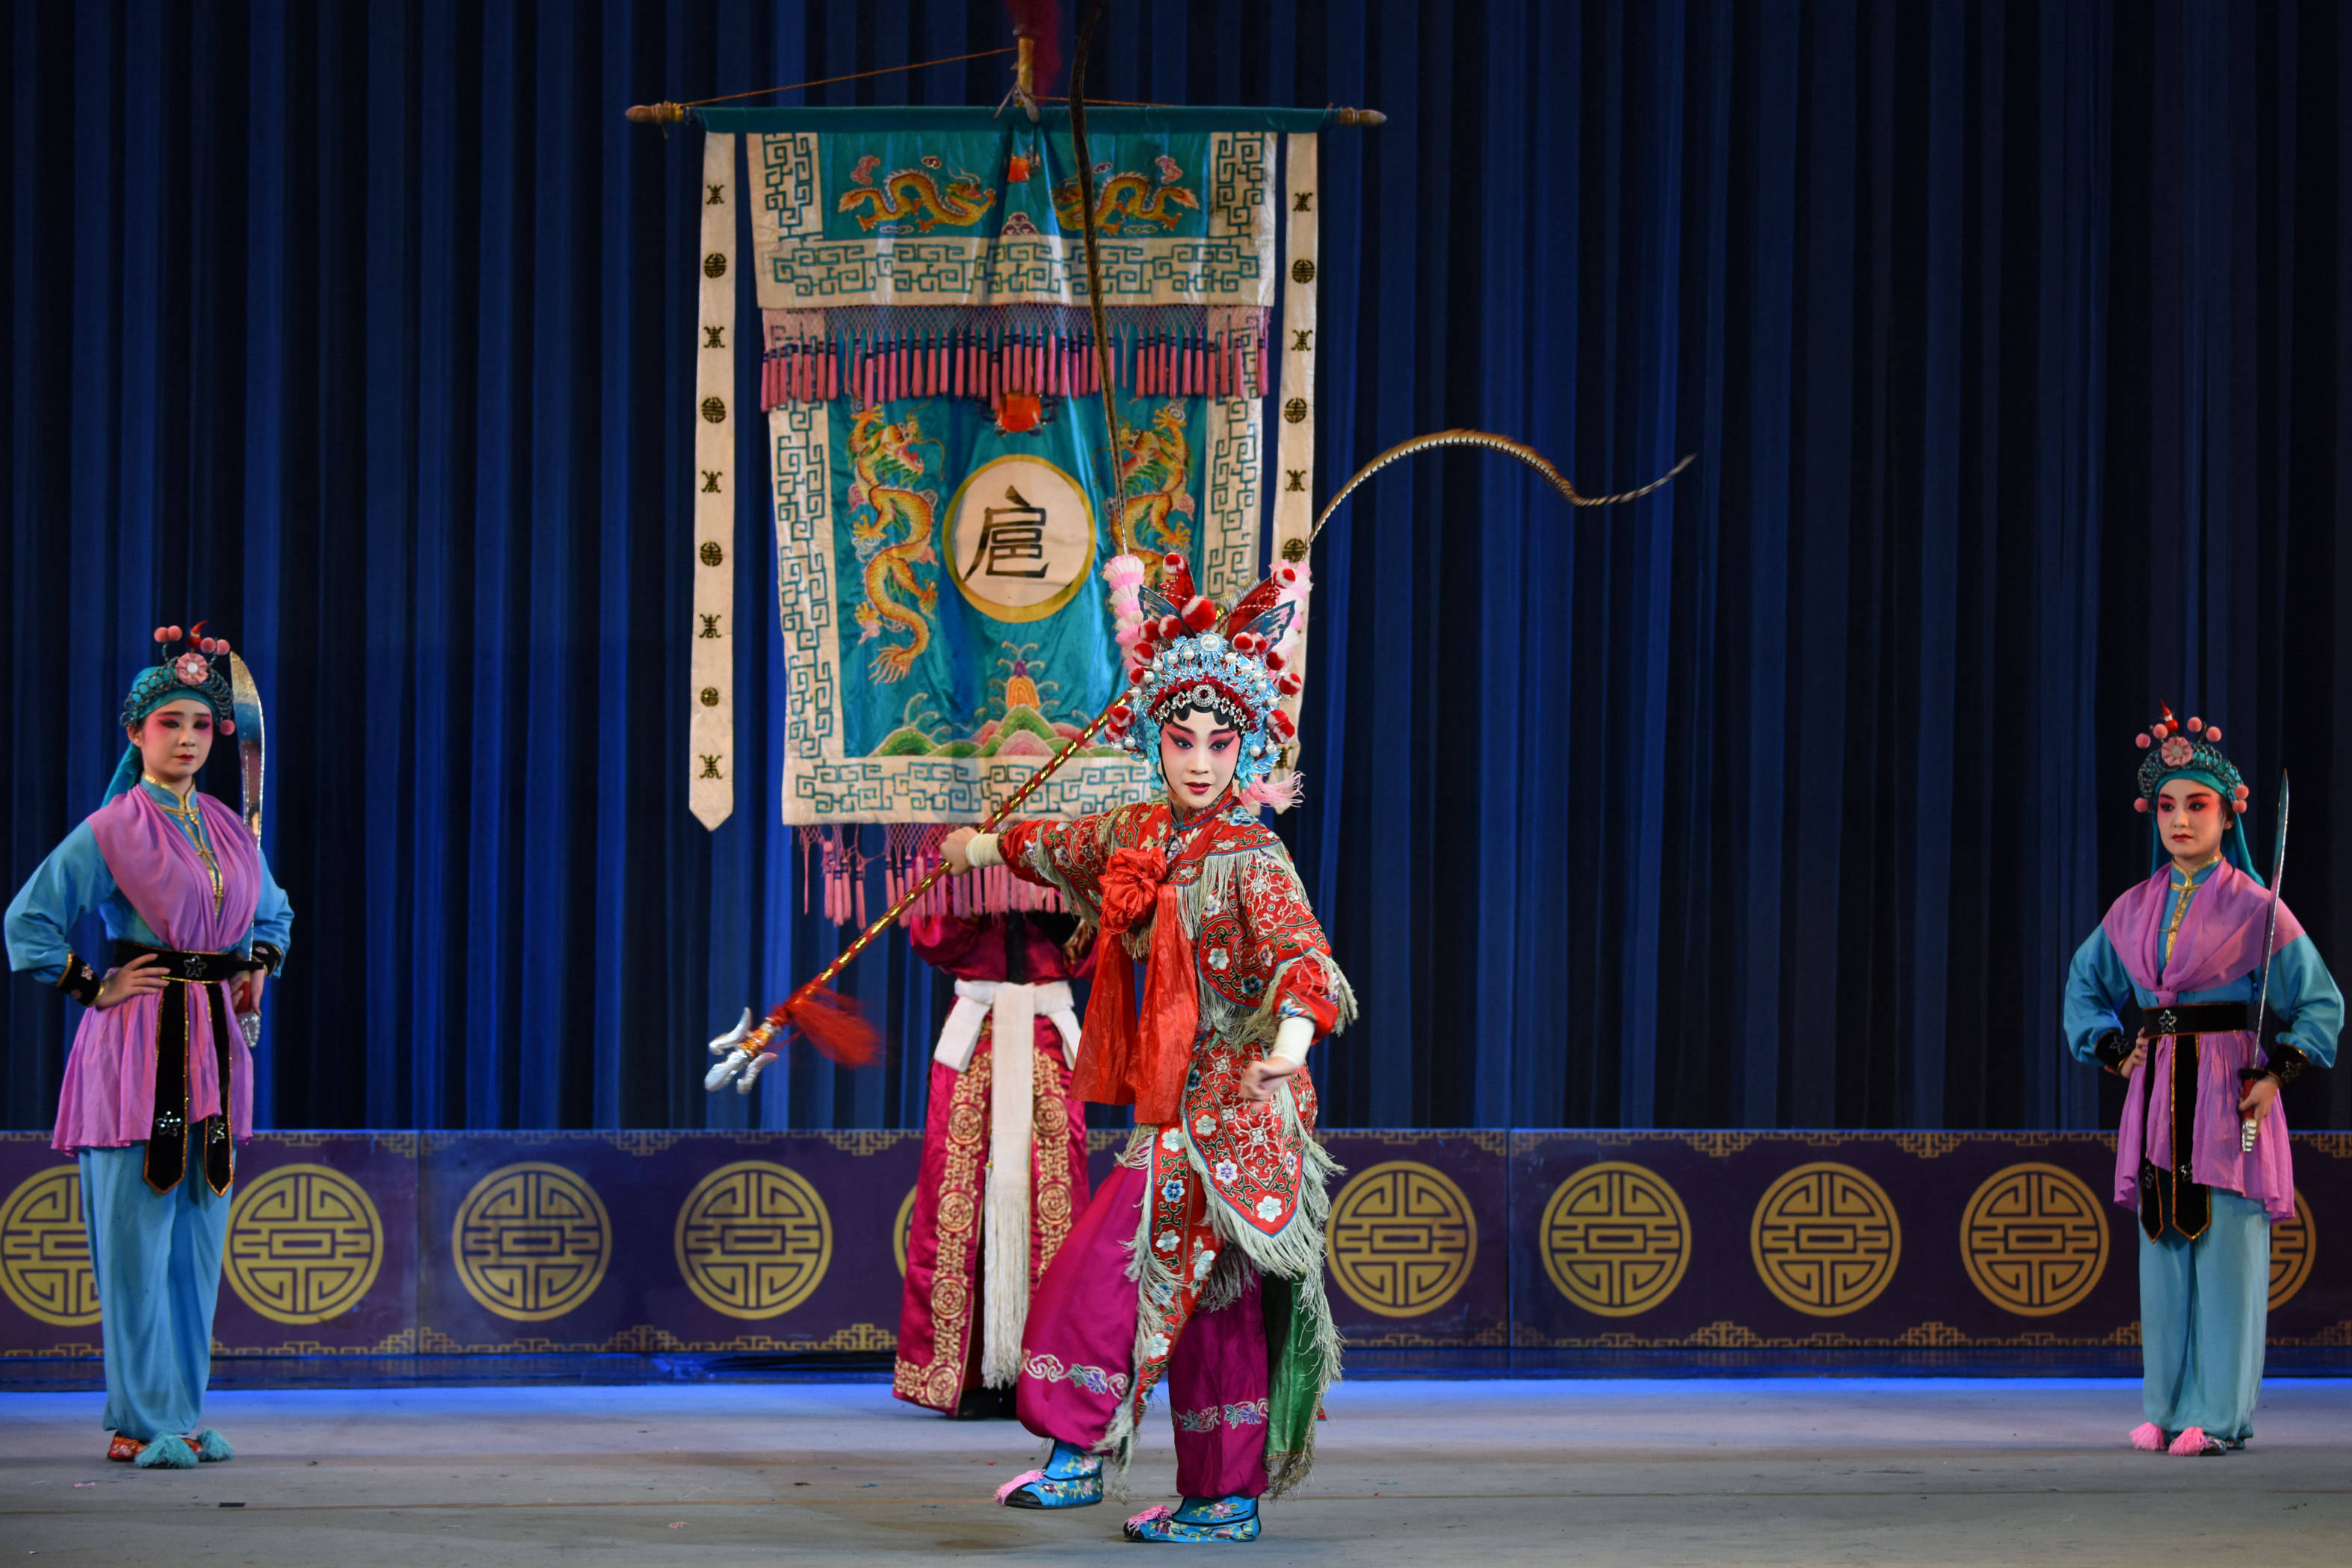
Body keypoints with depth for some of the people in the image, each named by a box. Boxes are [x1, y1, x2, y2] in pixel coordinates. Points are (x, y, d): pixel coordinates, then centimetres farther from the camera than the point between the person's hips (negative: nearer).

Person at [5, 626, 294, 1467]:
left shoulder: (230, 831, 13)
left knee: (200, 1234, 7)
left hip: (214, 1044, 6)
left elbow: (274, 914, 31)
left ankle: (182, 1411, 14)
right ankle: (143, 1421, -2)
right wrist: (94, 988, -7)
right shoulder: (111, 831, -6)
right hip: (139, 1045, -6)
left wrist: (258, 968, 13)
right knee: (138, 1236, -6)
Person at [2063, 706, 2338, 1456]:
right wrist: (2112, 1049, 7)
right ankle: (2166, 1407, 11)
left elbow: (2320, 1001, 0)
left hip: (2229, 1090, -5)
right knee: (2163, 1249, 5)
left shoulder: (2253, 907, -3)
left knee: (2225, 1249, -5)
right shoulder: (2133, 910, 10)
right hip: (2157, 1088, 5)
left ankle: (2218, 1414, -2)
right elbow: (2084, 985, 23)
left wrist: (2277, 1074, -10)